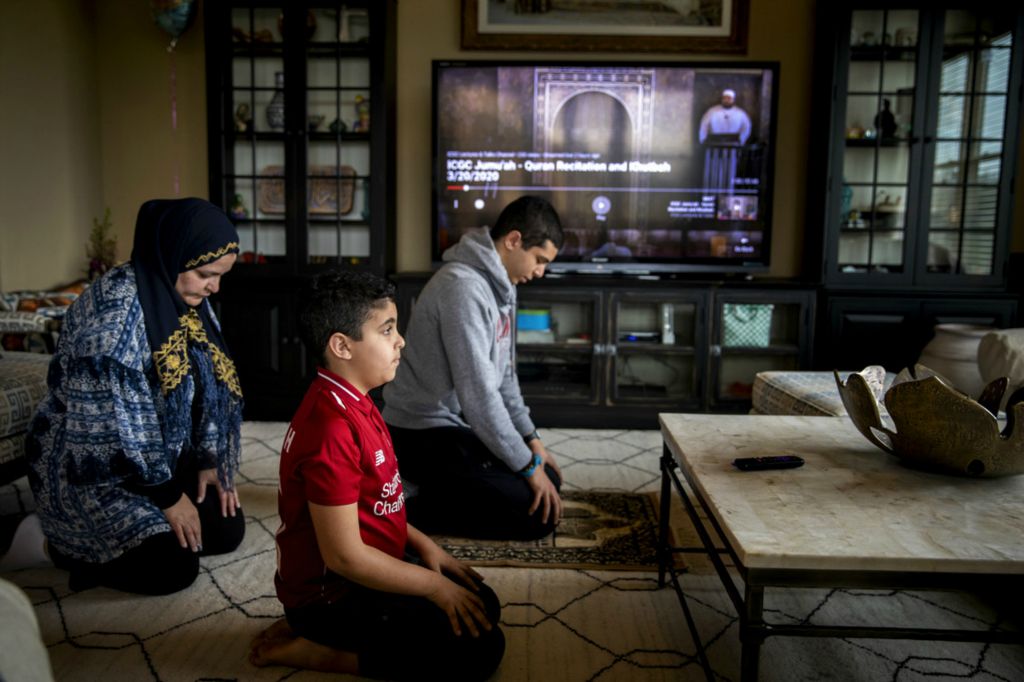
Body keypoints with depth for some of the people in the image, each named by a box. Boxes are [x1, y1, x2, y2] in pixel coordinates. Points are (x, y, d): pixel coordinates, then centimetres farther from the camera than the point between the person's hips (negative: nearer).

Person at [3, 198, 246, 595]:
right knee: (174, 568, -16)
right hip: (90, 470, -8)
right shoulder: (115, 305, -27)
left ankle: (98, 534, 21)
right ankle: (54, 542, 7)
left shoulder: (189, 300, 0)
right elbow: (118, 420, -27)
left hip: (165, 460, 9)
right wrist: (168, 496, -20)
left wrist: (208, 462, 0)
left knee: (227, 531, 2)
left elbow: (210, 386, 8)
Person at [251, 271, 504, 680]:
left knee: (482, 605, 13)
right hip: (334, 594, -10)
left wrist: (423, 547, 4)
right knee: (480, 648, -11)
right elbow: (344, 556, -27)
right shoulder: (333, 428, -28)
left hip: (365, 572, 10)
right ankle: (314, 648, -4)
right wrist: (434, 586, -16)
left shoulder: (349, 402, 4)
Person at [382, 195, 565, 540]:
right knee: (537, 515, -13)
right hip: (424, 434, -10)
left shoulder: (499, 285, 7)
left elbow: (504, 375, 16)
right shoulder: (464, 287, -24)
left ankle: (439, 492, 13)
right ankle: (408, 511, -8)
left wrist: (531, 438, 11)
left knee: (549, 481, 11)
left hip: (461, 425, 10)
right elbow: (478, 394, -26)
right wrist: (528, 466, -18)